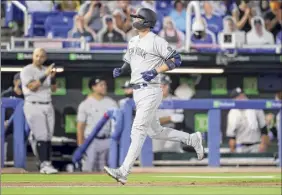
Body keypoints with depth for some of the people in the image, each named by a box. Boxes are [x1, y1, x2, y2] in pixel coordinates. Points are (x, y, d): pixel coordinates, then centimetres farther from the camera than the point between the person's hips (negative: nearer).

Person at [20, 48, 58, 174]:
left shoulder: (46, 70, 14)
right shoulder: (27, 70, -4)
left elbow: (53, 89, 13)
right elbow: (32, 87, -17)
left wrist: (53, 77, -6)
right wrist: (45, 75, -21)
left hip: (48, 106, 6)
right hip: (34, 106, -6)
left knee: (48, 136, 2)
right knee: (41, 136, -14)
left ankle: (47, 164, 3)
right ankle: (44, 164, -18)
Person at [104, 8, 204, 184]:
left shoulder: (156, 41, -11)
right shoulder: (133, 42, 15)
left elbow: (176, 60, -12)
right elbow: (128, 62, 26)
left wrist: (155, 71, -21)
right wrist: (120, 70, 5)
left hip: (150, 91, -9)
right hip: (138, 92, 9)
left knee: (138, 130, -12)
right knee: (155, 132, 16)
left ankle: (124, 172, -16)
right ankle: (192, 139, 30)